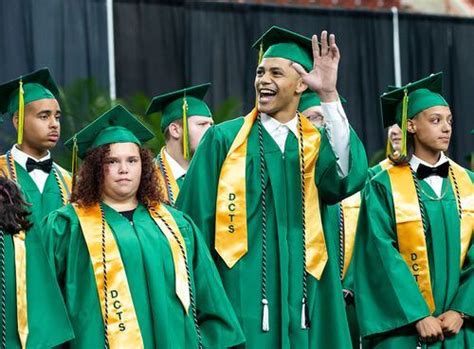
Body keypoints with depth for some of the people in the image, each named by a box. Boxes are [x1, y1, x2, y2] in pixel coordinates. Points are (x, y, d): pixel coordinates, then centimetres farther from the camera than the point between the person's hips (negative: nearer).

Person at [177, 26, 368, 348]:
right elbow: (197, 217, 4)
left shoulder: (318, 143, 9)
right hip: (242, 293, -2)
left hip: (304, 295, 2)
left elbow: (348, 177, -13)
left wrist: (330, 95, -16)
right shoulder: (224, 139, 5)